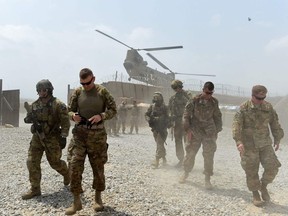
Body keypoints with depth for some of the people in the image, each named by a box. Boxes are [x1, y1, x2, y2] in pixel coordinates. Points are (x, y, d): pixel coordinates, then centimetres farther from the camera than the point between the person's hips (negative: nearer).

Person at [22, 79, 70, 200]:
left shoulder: (58, 105, -12)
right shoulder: (35, 105, 5)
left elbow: (65, 122, -13)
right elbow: (28, 119, 12)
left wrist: (63, 137, -20)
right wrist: (29, 118, -11)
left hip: (52, 138, -5)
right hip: (37, 137, 5)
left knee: (55, 162, 5)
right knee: (32, 162, -1)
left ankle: (67, 174, 37)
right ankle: (35, 189, 9)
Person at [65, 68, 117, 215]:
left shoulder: (102, 92, -3)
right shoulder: (77, 92, 3)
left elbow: (113, 109, 0)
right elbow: (70, 110, 10)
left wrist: (101, 116, -18)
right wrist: (73, 116, -14)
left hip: (97, 134, -1)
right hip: (79, 133, 2)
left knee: (98, 167, 9)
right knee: (74, 166, -5)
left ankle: (98, 198, 28)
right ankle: (76, 201, 9)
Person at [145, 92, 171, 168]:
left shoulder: (164, 107, -8)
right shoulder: (152, 106, 5)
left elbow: (165, 118, -15)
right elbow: (146, 115, 5)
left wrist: (156, 118, -25)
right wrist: (149, 119, -16)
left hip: (162, 128, -5)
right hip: (154, 128, 5)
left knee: (159, 144, -11)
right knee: (160, 144, 15)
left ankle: (157, 161, -14)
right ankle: (164, 159, 29)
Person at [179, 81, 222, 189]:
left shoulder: (214, 102, 3)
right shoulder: (194, 100, -7)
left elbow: (218, 117, 13)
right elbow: (186, 115, -4)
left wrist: (217, 131, 10)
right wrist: (188, 130, -9)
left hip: (209, 133, 2)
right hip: (195, 132, -2)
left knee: (209, 156, 0)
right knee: (190, 153, 8)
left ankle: (207, 179, 11)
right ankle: (186, 173, 29)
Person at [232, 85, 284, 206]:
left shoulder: (268, 107, 1)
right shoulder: (243, 108, -11)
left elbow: (275, 124, 11)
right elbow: (236, 125, -18)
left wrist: (277, 139, 16)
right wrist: (239, 142, -28)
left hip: (265, 144, 3)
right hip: (248, 145, -3)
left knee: (272, 167, -5)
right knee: (252, 171, 3)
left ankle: (263, 187, 21)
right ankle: (255, 195, 21)